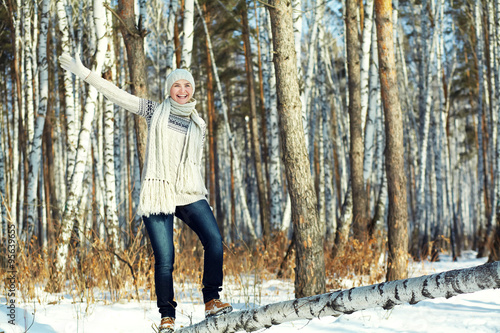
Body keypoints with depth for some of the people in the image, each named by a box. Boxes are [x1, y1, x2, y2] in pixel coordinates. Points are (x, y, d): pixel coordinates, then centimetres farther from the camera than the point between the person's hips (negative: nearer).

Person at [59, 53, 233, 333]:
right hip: (157, 195, -2)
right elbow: (118, 95, 5)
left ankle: (211, 301, -6)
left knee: (215, 241, -18)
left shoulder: (199, 124, 17)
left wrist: (203, 197, 17)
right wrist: (84, 73, -1)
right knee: (165, 259, -7)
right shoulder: (156, 111, 10)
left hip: (189, 195, 2)